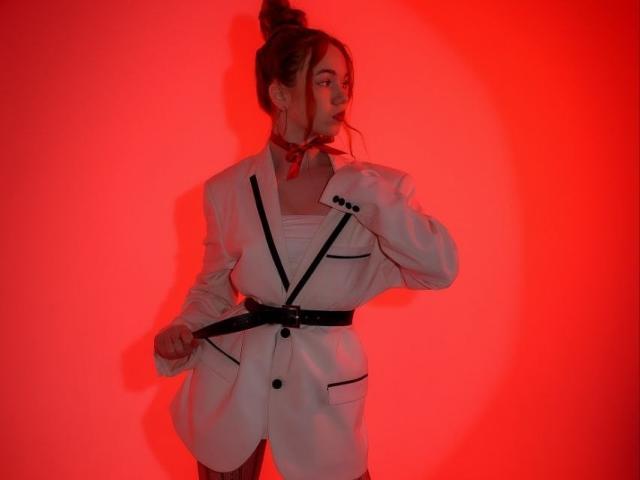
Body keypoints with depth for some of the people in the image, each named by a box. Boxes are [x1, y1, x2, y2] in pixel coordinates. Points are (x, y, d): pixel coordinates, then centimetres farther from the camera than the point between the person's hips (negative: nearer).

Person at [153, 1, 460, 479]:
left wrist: (355, 188, -21)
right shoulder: (228, 189, -5)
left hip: (323, 386, 0)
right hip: (231, 380, 1)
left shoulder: (372, 186, -6)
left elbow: (441, 267, -19)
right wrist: (183, 331, -8)